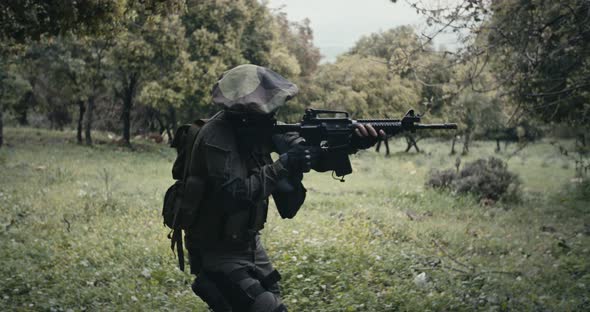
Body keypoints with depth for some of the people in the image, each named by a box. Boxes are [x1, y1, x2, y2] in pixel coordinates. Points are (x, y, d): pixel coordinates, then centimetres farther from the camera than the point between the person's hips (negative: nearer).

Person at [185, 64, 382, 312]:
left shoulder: (257, 127, -1)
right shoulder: (216, 138, -24)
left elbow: (302, 144, 1)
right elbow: (234, 194, -33)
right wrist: (283, 166, -30)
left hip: (250, 244, 8)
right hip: (218, 254, -8)